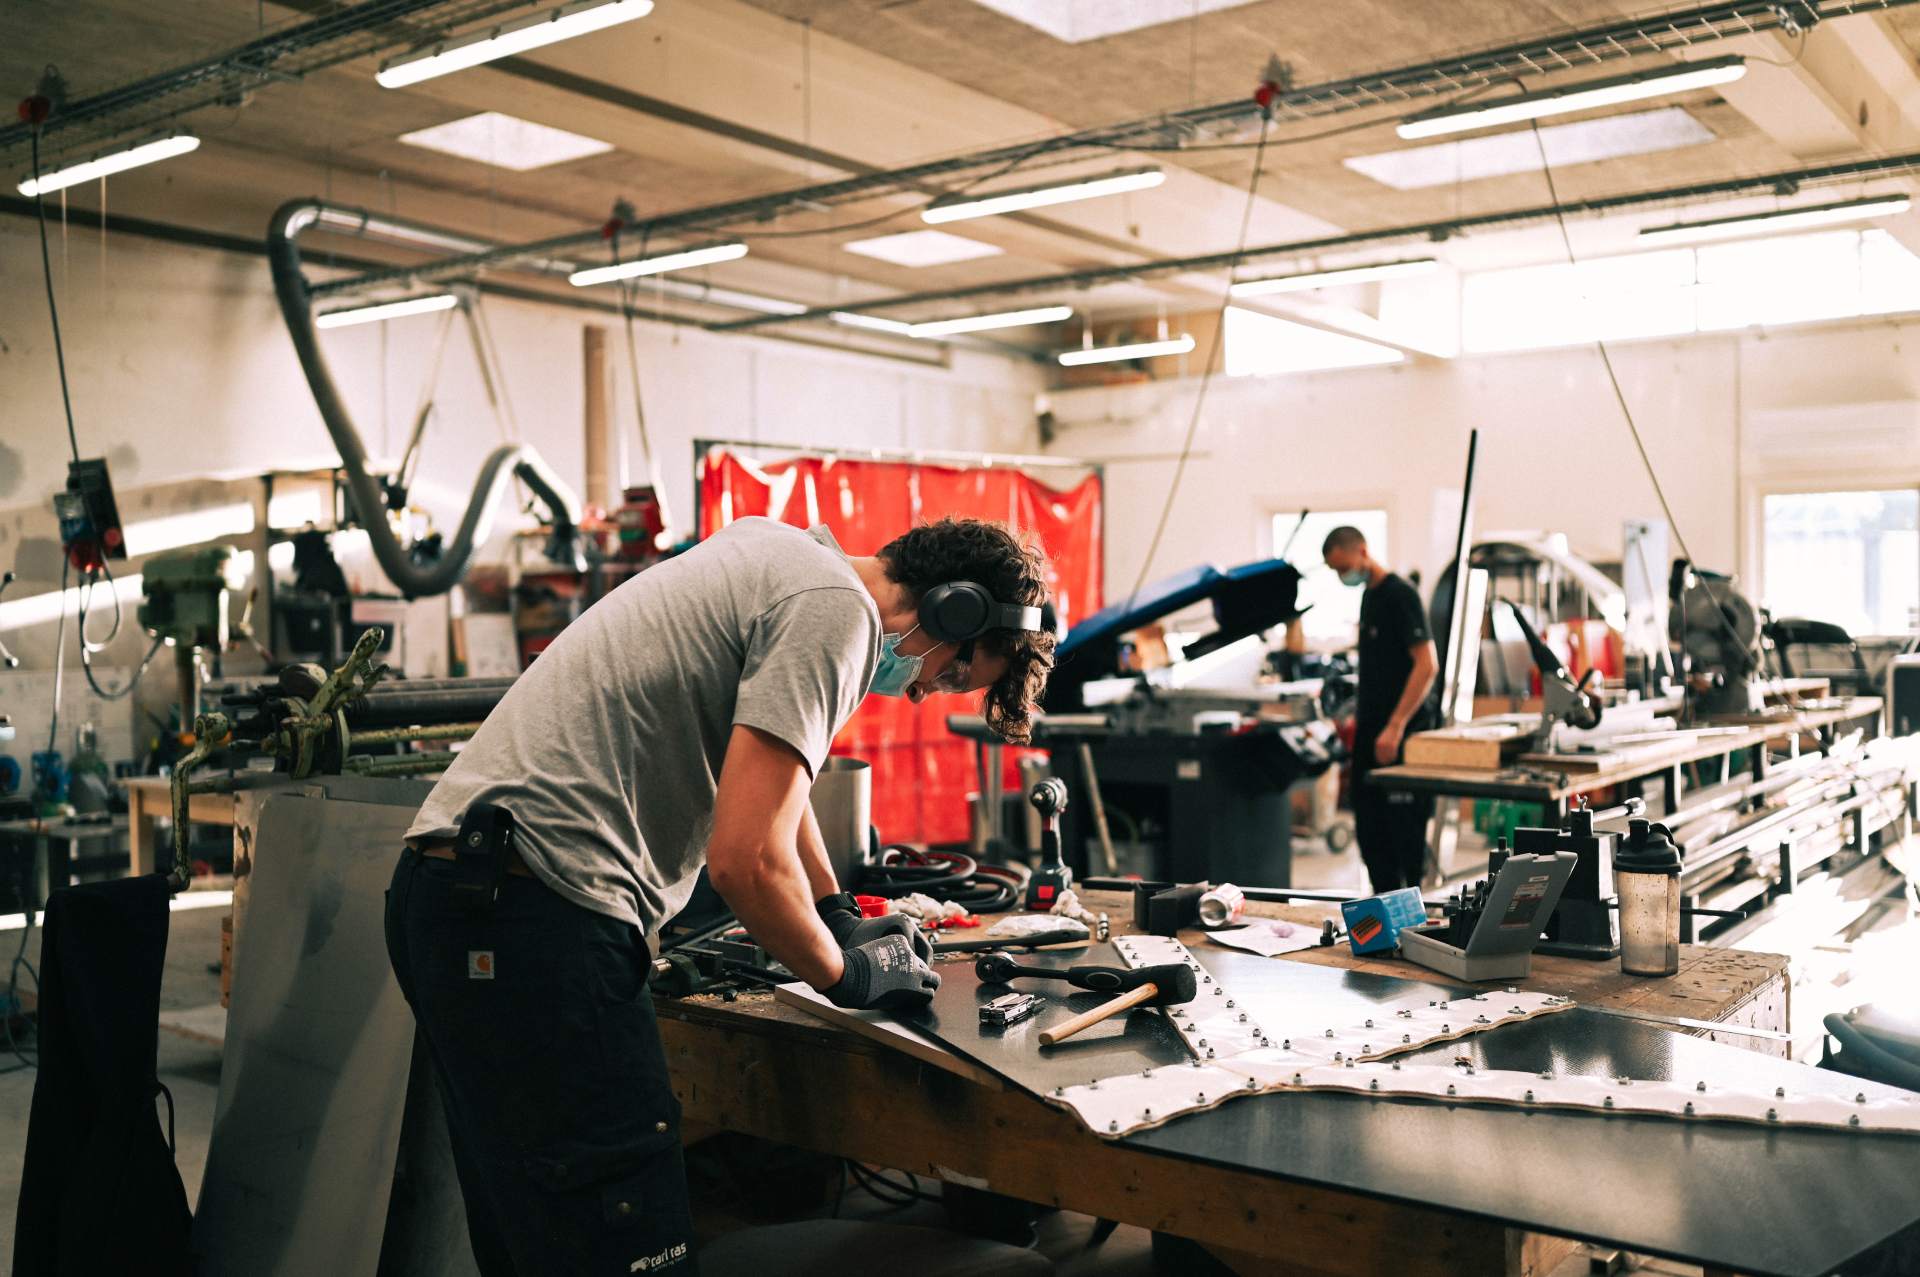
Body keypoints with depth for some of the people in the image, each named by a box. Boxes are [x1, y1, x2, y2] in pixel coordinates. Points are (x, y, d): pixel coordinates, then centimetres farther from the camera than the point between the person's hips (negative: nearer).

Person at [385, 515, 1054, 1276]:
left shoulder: (785, 552, 19)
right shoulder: (836, 612, -11)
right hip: (538, 920, -11)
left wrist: (838, 918, 30)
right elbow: (746, 861, -17)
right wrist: (848, 975, 1)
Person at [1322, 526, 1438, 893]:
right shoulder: (1368, 596, 15)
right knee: (1369, 830, 11)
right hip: (1372, 732, 9)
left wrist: (1395, 728, -22)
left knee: (1404, 830, -5)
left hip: (1401, 736, -9)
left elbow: (1427, 665, -19)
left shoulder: (1400, 595, -12)